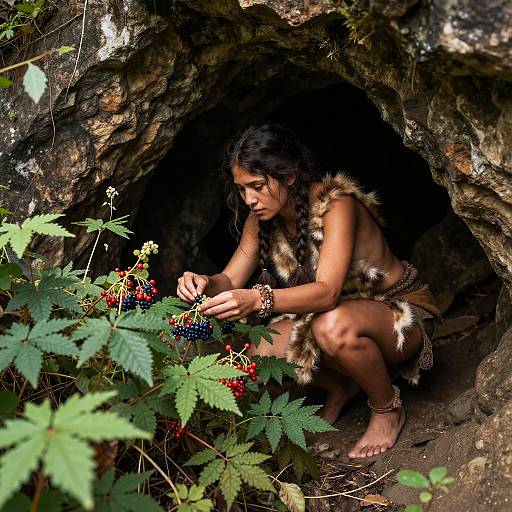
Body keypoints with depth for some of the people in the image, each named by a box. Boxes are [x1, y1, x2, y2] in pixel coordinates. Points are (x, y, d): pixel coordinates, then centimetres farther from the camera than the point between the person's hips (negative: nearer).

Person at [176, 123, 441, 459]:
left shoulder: (337, 204, -28)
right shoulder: (262, 217, -6)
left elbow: (326, 292, -40)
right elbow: (231, 280, -7)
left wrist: (257, 299, -56)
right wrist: (205, 283, -31)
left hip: (401, 311, -7)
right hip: (334, 312, 7)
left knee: (333, 327, -40)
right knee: (262, 353, -19)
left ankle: (389, 409, -10)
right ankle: (341, 387, 12)